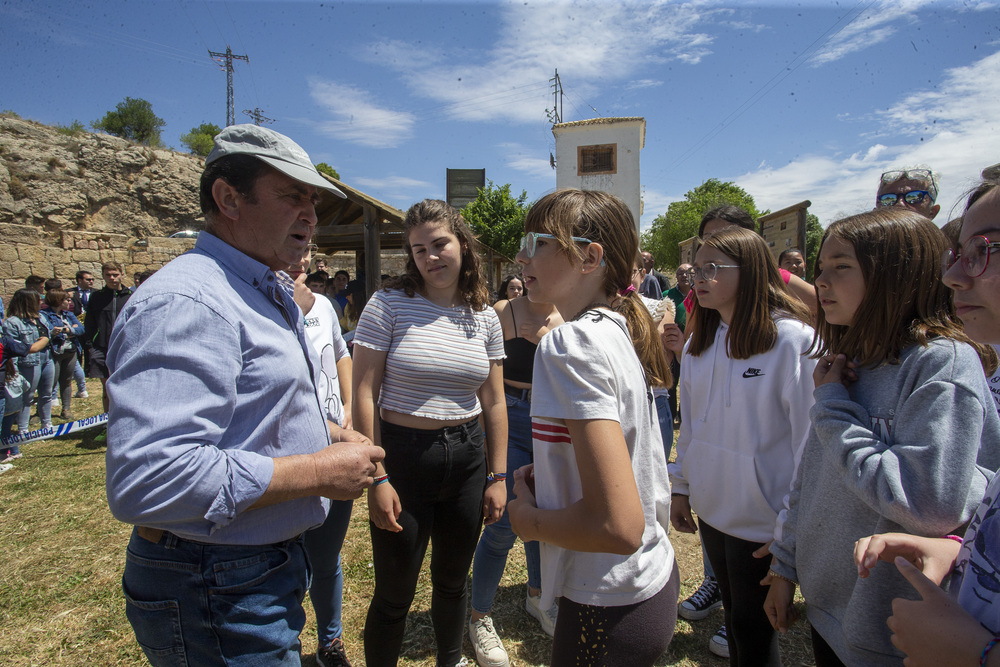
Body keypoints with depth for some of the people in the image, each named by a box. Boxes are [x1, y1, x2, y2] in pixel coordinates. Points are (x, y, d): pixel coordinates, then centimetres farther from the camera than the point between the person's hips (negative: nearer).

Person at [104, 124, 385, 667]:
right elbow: (145, 481, -34)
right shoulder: (184, 303, -25)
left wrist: (327, 434, 3)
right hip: (216, 597, -9)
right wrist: (317, 472, -26)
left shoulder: (267, 293, 10)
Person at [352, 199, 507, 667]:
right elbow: (364, 394, -10)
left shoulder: (485, 318, 3)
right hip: (402, 457, -3)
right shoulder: (389, 304, -9)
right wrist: (376, 477, -13)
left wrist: (497, 476, 5)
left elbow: (493, 403, 7)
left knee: (453, 581, 22)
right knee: (394, 593, 10)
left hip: (467, 458, 4)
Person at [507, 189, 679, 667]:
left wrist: (527, 519, -14)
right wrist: (548, 477, 5)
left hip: (609, 608, -8)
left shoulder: (571, 345, -24)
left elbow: (618, 526, -29)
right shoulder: (620, 331, 2)